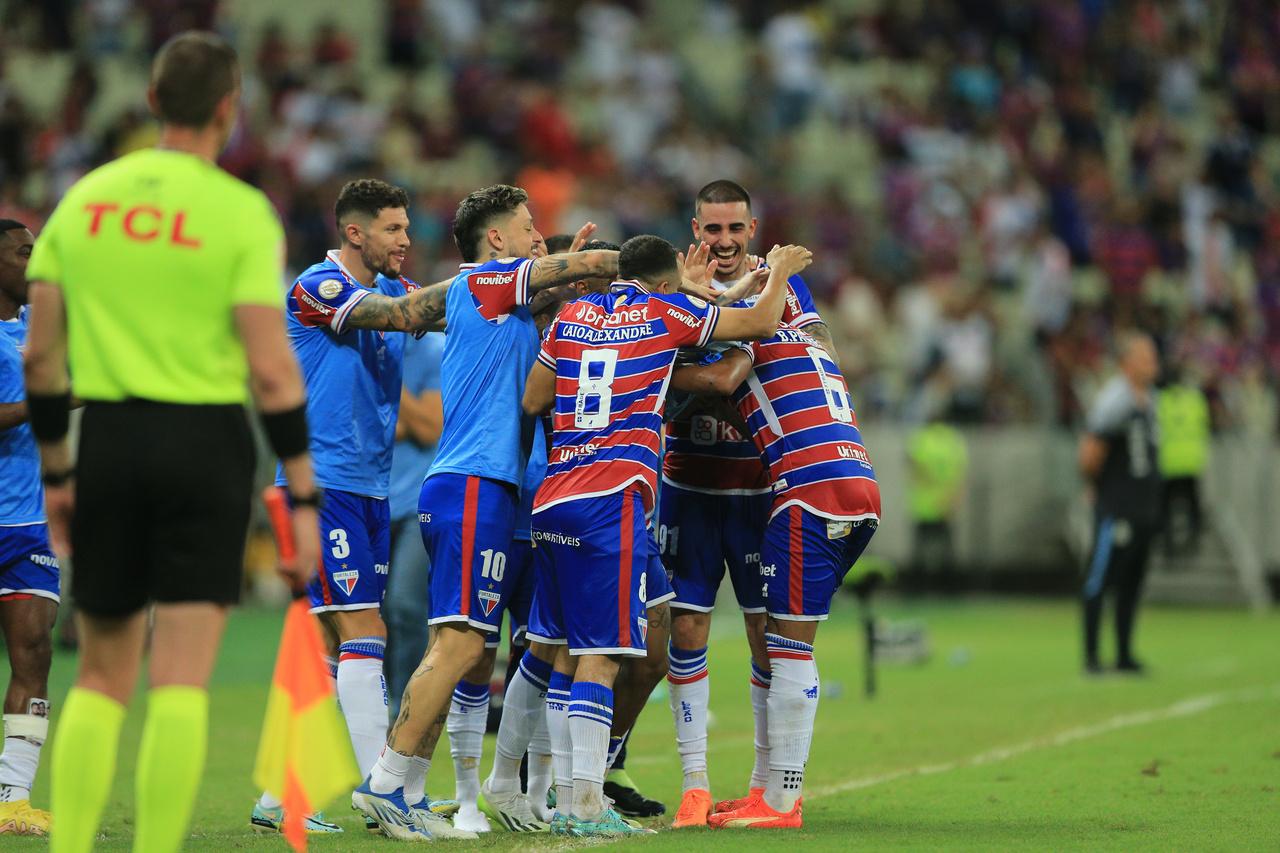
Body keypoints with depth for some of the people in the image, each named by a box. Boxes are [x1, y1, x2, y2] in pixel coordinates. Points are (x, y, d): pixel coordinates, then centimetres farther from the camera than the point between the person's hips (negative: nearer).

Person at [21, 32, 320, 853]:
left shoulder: (83, 200, 6)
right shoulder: (242, 211, -6)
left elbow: (41, 354, 7)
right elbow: (272, 369, -11)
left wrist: (56, 472, 17)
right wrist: (304, 498, -6)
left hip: (108, 439, 3)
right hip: (205, 441, -3)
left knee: (101, 678, 13)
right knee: (181, 683, -1)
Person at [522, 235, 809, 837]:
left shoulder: (574, 316, 15)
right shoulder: (664, 313, 3)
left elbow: (532, 402, 20)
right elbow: (762, 321, 10)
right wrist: (780, 271, 28)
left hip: (552, 497, 6)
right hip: (611, 499, -6)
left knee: (568, 650, 11)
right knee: (600, 654, -8)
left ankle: (565, 799, 12)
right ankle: (587, 805, -12)